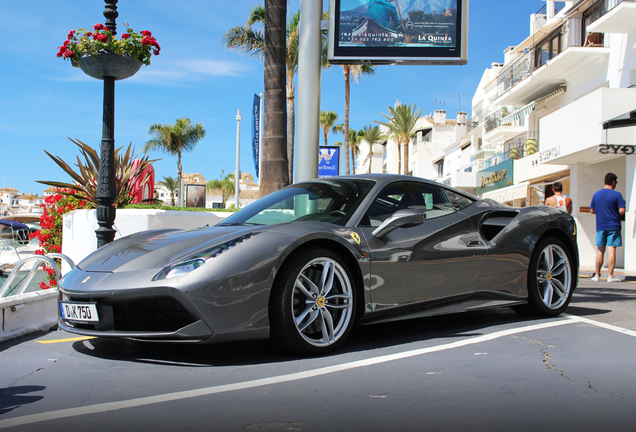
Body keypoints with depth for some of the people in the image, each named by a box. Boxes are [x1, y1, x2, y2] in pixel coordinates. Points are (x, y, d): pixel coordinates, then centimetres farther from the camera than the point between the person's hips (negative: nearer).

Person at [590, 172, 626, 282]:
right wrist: (617, 213, 7)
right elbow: (622, 211, -13)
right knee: (611, 250, -4)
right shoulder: (617, 194, -8)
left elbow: (592, 211, 10)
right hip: (613, 226, -4)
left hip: (600, 226, 4)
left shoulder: (596, 194, 6)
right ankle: (610, 276, -6)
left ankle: (597, 275, 14)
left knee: (600, 251, 11)